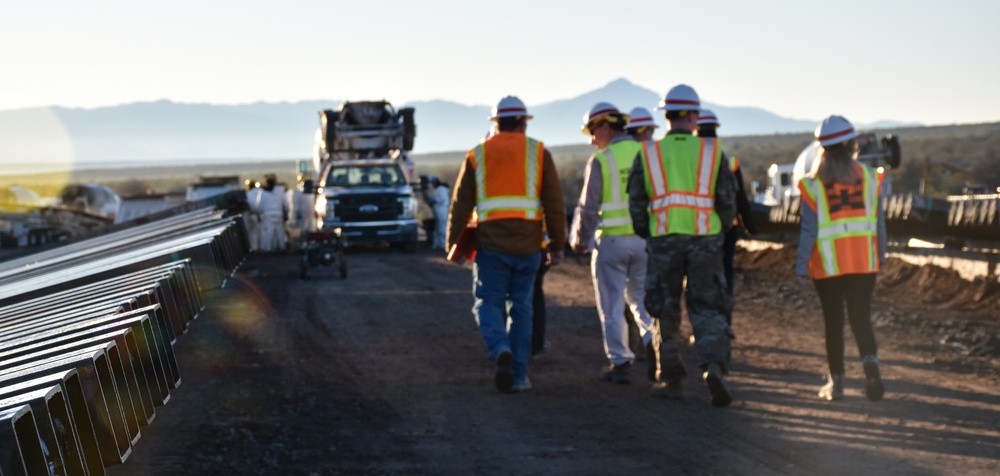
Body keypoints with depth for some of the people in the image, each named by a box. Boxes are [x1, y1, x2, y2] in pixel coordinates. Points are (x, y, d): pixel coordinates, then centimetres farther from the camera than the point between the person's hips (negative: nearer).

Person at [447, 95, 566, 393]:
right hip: (527, 245, 0)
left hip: (491, 244, 0)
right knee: (521, 307, 10)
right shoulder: (538, 153, 5)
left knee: (488, 304, 6)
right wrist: (557, 245, 5)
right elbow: (554, 203, 0)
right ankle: (518, 374, 10)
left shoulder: (477, 155, 7)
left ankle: (501, 350, -22)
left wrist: (452, 244, 7)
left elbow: (461, 204, 3)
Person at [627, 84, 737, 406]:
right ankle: (713, 365, -20)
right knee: (706, 308, 3)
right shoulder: (712, 151, 4)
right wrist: (720, 229, 18)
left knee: (665, 310, 11)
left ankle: (671, 379, 13)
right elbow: (728, 199, 2)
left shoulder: (648, 153, 4)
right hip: (705, 239, 0)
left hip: (664, 239, 1)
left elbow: (636, 202, 2)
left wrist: (646, 235, 17)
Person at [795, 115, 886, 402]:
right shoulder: (868, 176, 1)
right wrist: (881, 256, 14)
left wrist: (801, 266, -5)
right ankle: (870, 361, -22)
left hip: (828, 264, -1)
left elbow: (808, 229, -9)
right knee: (861, 318, 6)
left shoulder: (814, 184, -6)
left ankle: (836, 381, 14)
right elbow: (878, 221, 4)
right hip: (864, 261, 1)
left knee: (833, 322, 11)